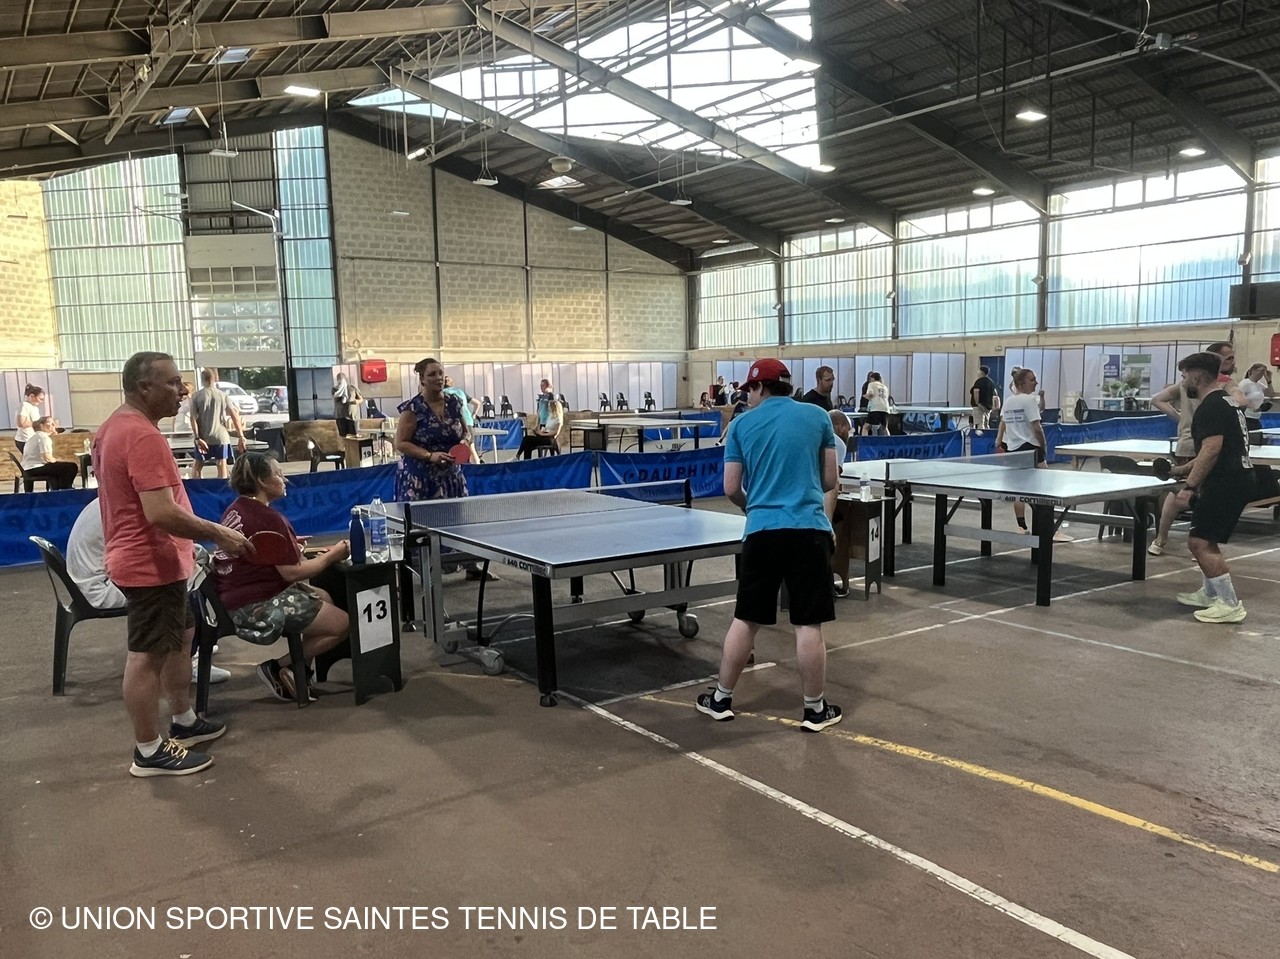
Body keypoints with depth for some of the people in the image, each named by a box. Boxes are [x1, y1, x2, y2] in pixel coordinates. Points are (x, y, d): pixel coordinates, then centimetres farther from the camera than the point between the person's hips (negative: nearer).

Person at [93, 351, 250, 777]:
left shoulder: (115, 426, 10)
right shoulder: (143, 436, -24)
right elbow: (161, 513, -31)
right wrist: (217, 533, -21)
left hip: (147, 558, 11)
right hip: (151, 564, -11)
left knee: (177, 640, 20)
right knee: (147, 655, -1)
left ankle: (184, 721, 32)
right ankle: (149, 752, 9)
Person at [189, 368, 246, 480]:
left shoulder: (196, 396, -4)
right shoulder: (222, 395, -1)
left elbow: (193, 418, -11)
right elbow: (235, 416, -4)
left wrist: (197, 438, -12)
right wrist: (241, 436, -2)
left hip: (203, 437, 0)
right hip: (220, 436, 0)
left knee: (197, 465, 13)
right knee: (222, 465, 5)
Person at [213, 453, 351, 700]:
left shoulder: (235, 510, 8)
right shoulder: (268, 518, -19)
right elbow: (291, 572, -20)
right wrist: (331, 556, -8)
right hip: (257, 607, -10)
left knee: (324, 598, 24)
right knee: (342, 623, -6)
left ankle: (298, 674, 19)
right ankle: (277, 667, 3)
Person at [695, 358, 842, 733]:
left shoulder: (741, 425, 6)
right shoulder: (817, 416, 6)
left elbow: (732, 489, 7)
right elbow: (829, 480, 9)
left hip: (762, 531, 1)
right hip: (809, 530, -1)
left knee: (745, 619, 12)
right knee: (809, 625, 4)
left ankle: (721, 698, 23)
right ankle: (816, 709, 15)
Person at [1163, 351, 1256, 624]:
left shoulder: (1211, 406, -15)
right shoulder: (1226, 401, 18)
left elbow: (1212, 449, -25)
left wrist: (1190, 486, -23)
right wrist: (1184, 469, 28)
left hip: (1227, 484, -11)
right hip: (1236, 479, 11)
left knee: (1199, 542, -11)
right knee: (1205, 539, 22)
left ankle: (1230, 605, -10)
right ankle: (1211, 594, 32)